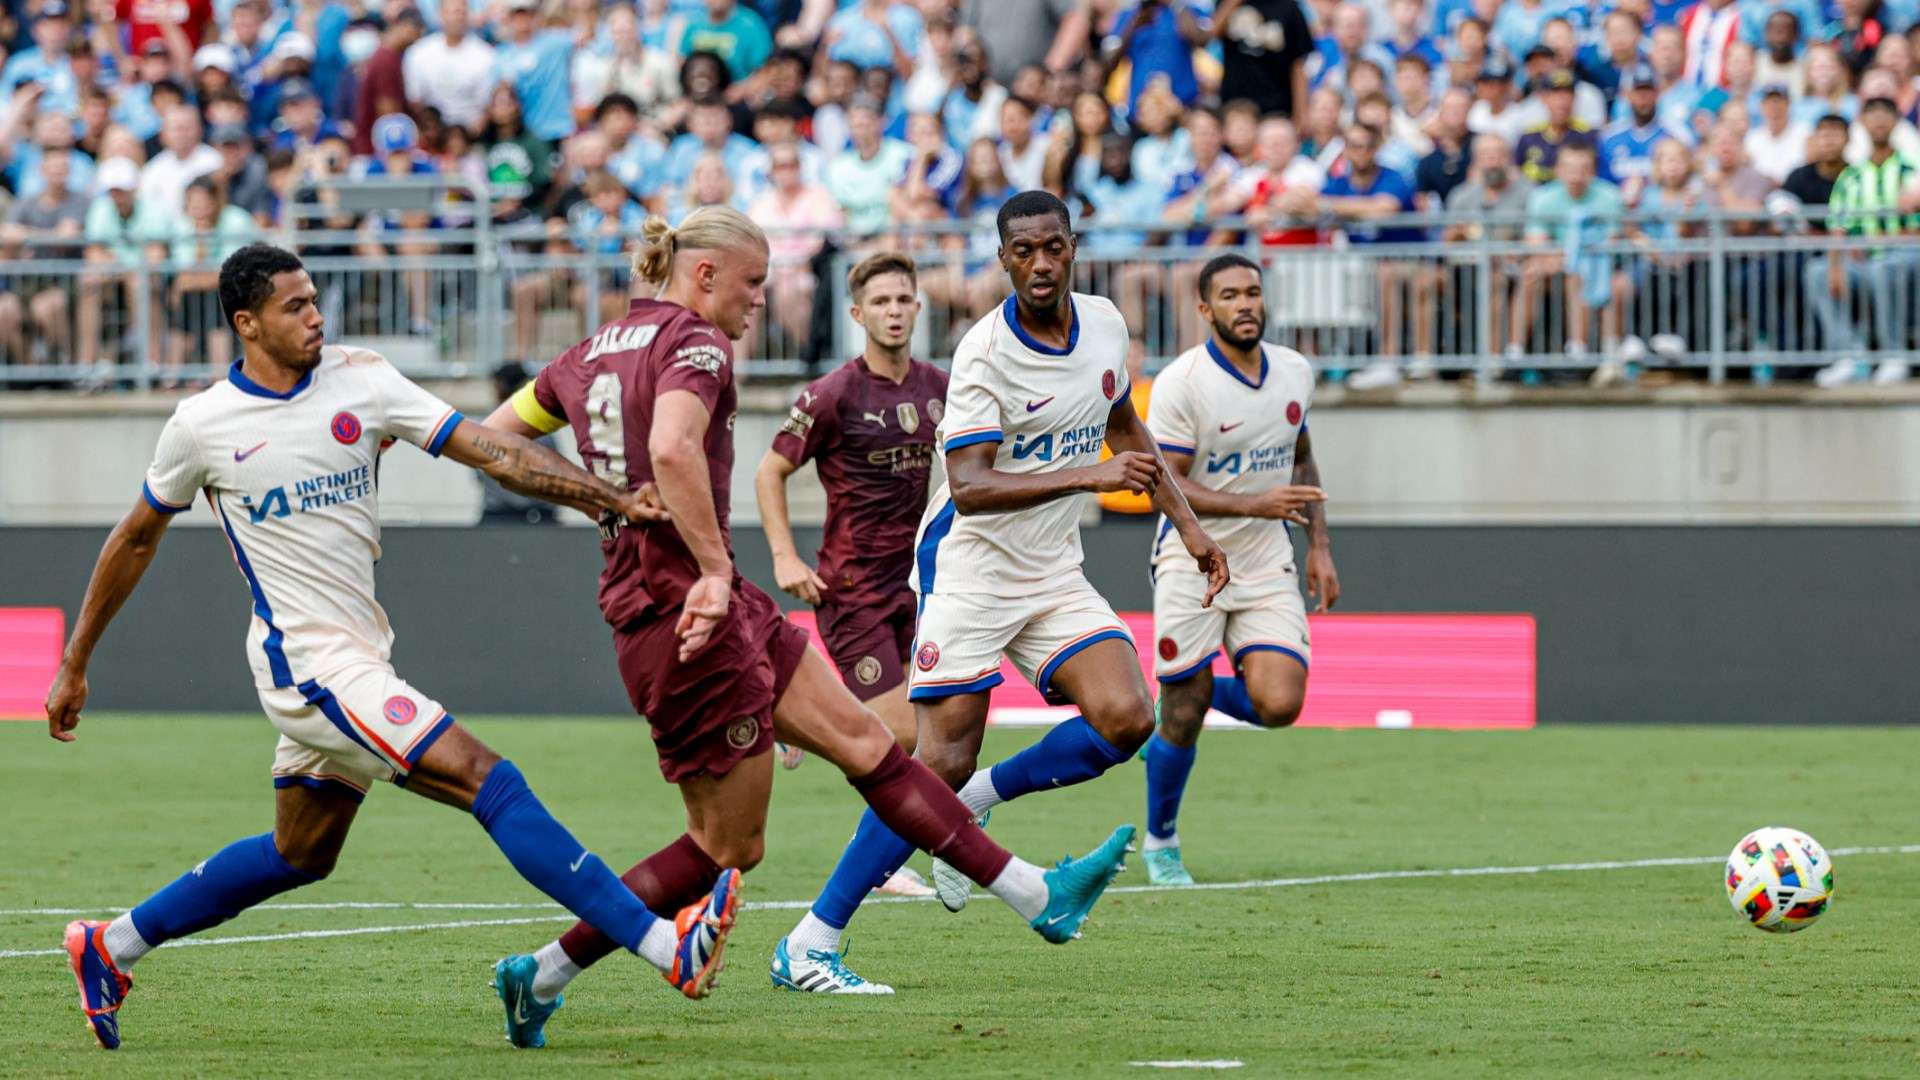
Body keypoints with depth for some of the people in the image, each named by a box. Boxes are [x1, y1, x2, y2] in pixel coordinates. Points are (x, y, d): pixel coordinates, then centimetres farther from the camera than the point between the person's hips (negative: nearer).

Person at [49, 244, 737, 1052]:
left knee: (299, 855, 19)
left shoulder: (359, 383, 1)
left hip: (359, 661, 6)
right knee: (488, 779, -17)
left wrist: (613, 499, -15)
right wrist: (74, 666, 14)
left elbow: (492, 452, -4)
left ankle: (111, 947, 34)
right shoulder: (201, 425, -6)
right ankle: (667, 948, -22)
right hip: (307, 661, -6)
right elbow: (135, 539, 9)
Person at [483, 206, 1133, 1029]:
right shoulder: (694, 343, -12)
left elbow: (493, 435, 16)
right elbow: (671, 448, -32)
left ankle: (1037, 896, 11)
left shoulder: (596, 349, 14)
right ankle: (541, 976, 5)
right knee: (728, 845, 1)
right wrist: (714, 567, -28)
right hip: (693, 619, -10)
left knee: (864, 742, 10)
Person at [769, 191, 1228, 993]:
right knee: (942, 761, -13)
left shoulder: (1104, 323, 2)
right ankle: (810, 942, -8)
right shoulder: (985, 353, -19)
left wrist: (1187, 524, 18)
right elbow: (970, 485, -29)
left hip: (1053, 569, 6)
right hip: (970, 566, -6)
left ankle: (971, 806, 8)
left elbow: (1123, 426, 20)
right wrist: (1090, 476, -36)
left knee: (1125, 721, -15)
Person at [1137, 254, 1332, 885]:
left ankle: (1193, 695, 20)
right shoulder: (1181, 383, -14)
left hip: (1267, 567, 4)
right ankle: (1159, 842, 22)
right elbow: (1167, 483, -16)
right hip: (1191, 565, -4)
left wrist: (1319, 546, 10)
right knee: (1184, 719, -2)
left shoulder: (1295, 373, 4)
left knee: (1279, 706, -12)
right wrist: (1255, 505, -27)